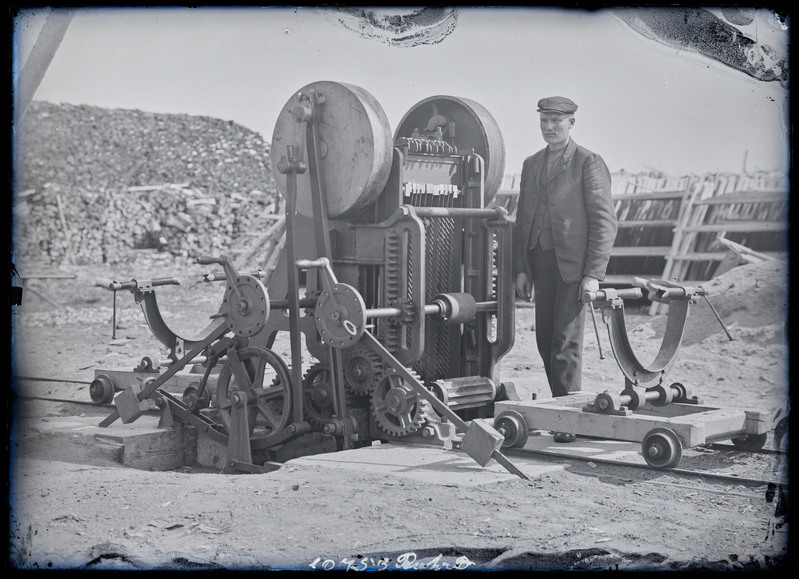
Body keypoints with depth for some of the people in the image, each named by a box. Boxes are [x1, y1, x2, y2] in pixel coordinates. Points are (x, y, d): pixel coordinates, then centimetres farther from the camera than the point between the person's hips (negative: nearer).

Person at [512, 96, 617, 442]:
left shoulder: (589, 164, -2)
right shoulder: (531, 165, 17)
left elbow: (605, 223, -6)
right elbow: (523, 220, 18)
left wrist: (594, 275, -12)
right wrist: (521, 268, 9)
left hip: (574, 264, -6)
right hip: (541, 262, 6)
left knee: (566, 343, -8)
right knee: (546, 342, 7)